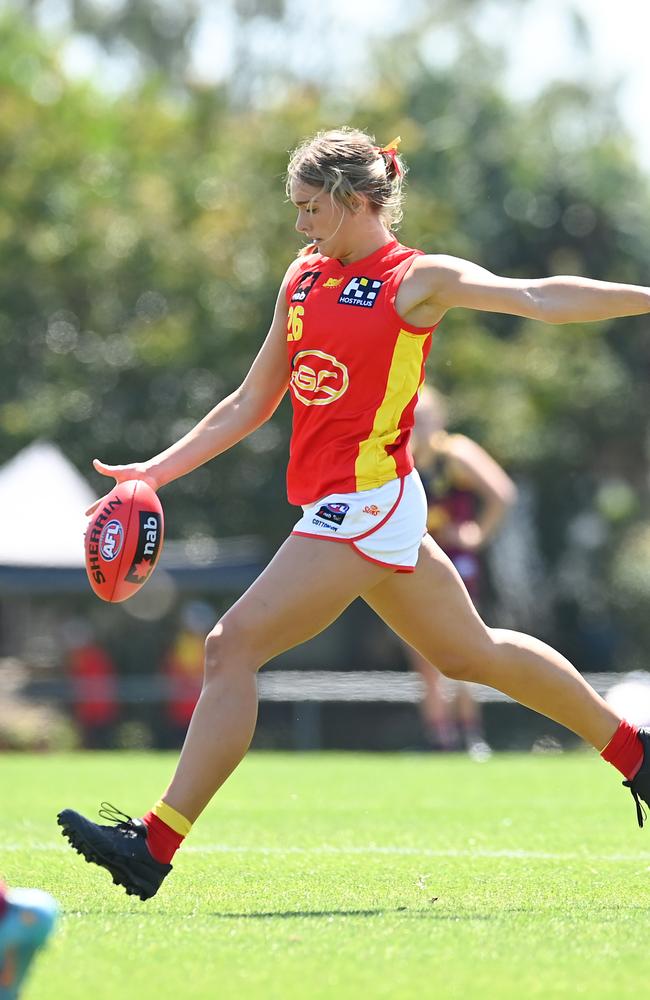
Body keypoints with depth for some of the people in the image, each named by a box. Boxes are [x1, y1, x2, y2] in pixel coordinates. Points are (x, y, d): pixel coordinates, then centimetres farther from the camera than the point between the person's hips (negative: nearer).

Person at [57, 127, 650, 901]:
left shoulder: (419, 280, -6)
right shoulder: (304, 278, 14)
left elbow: (538, 299, -14)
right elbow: (251, 403, 18)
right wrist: (156, 471, 13)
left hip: (367, 502, -9)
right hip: (344, 508, 9)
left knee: (233, 647, -14)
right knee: (470, 651, 20)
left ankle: (156, 844, -14)